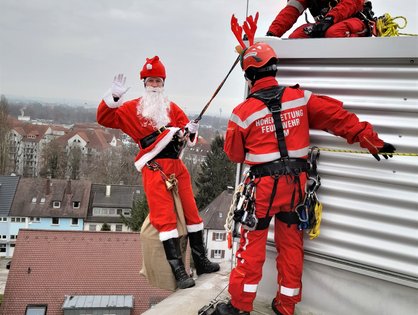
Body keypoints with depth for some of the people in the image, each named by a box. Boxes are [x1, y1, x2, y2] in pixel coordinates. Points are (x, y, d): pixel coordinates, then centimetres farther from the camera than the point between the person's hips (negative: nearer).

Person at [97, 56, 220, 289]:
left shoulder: (172, 108, 19)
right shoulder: (131, 109, 9)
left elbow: (187, 132, 14)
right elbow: (104, 119, 1)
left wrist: (191, 132, -10)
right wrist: (114, 97, -12)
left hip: (177, 165, 5)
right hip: (153, 167, -5)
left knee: (191, 211, 8)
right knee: (165, 217, -11)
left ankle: (201, 261, 20)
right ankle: (179, 270, -10)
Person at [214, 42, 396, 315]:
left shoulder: (243, 112, -9)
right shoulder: (300, 98, -2)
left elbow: (234, 154, 2)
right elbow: (337, 116, -3)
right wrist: (371, 140, 2)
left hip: (264, 184, -3)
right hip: (297, 182, 4)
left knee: (253, 244, 8)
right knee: (291, 244, 15)